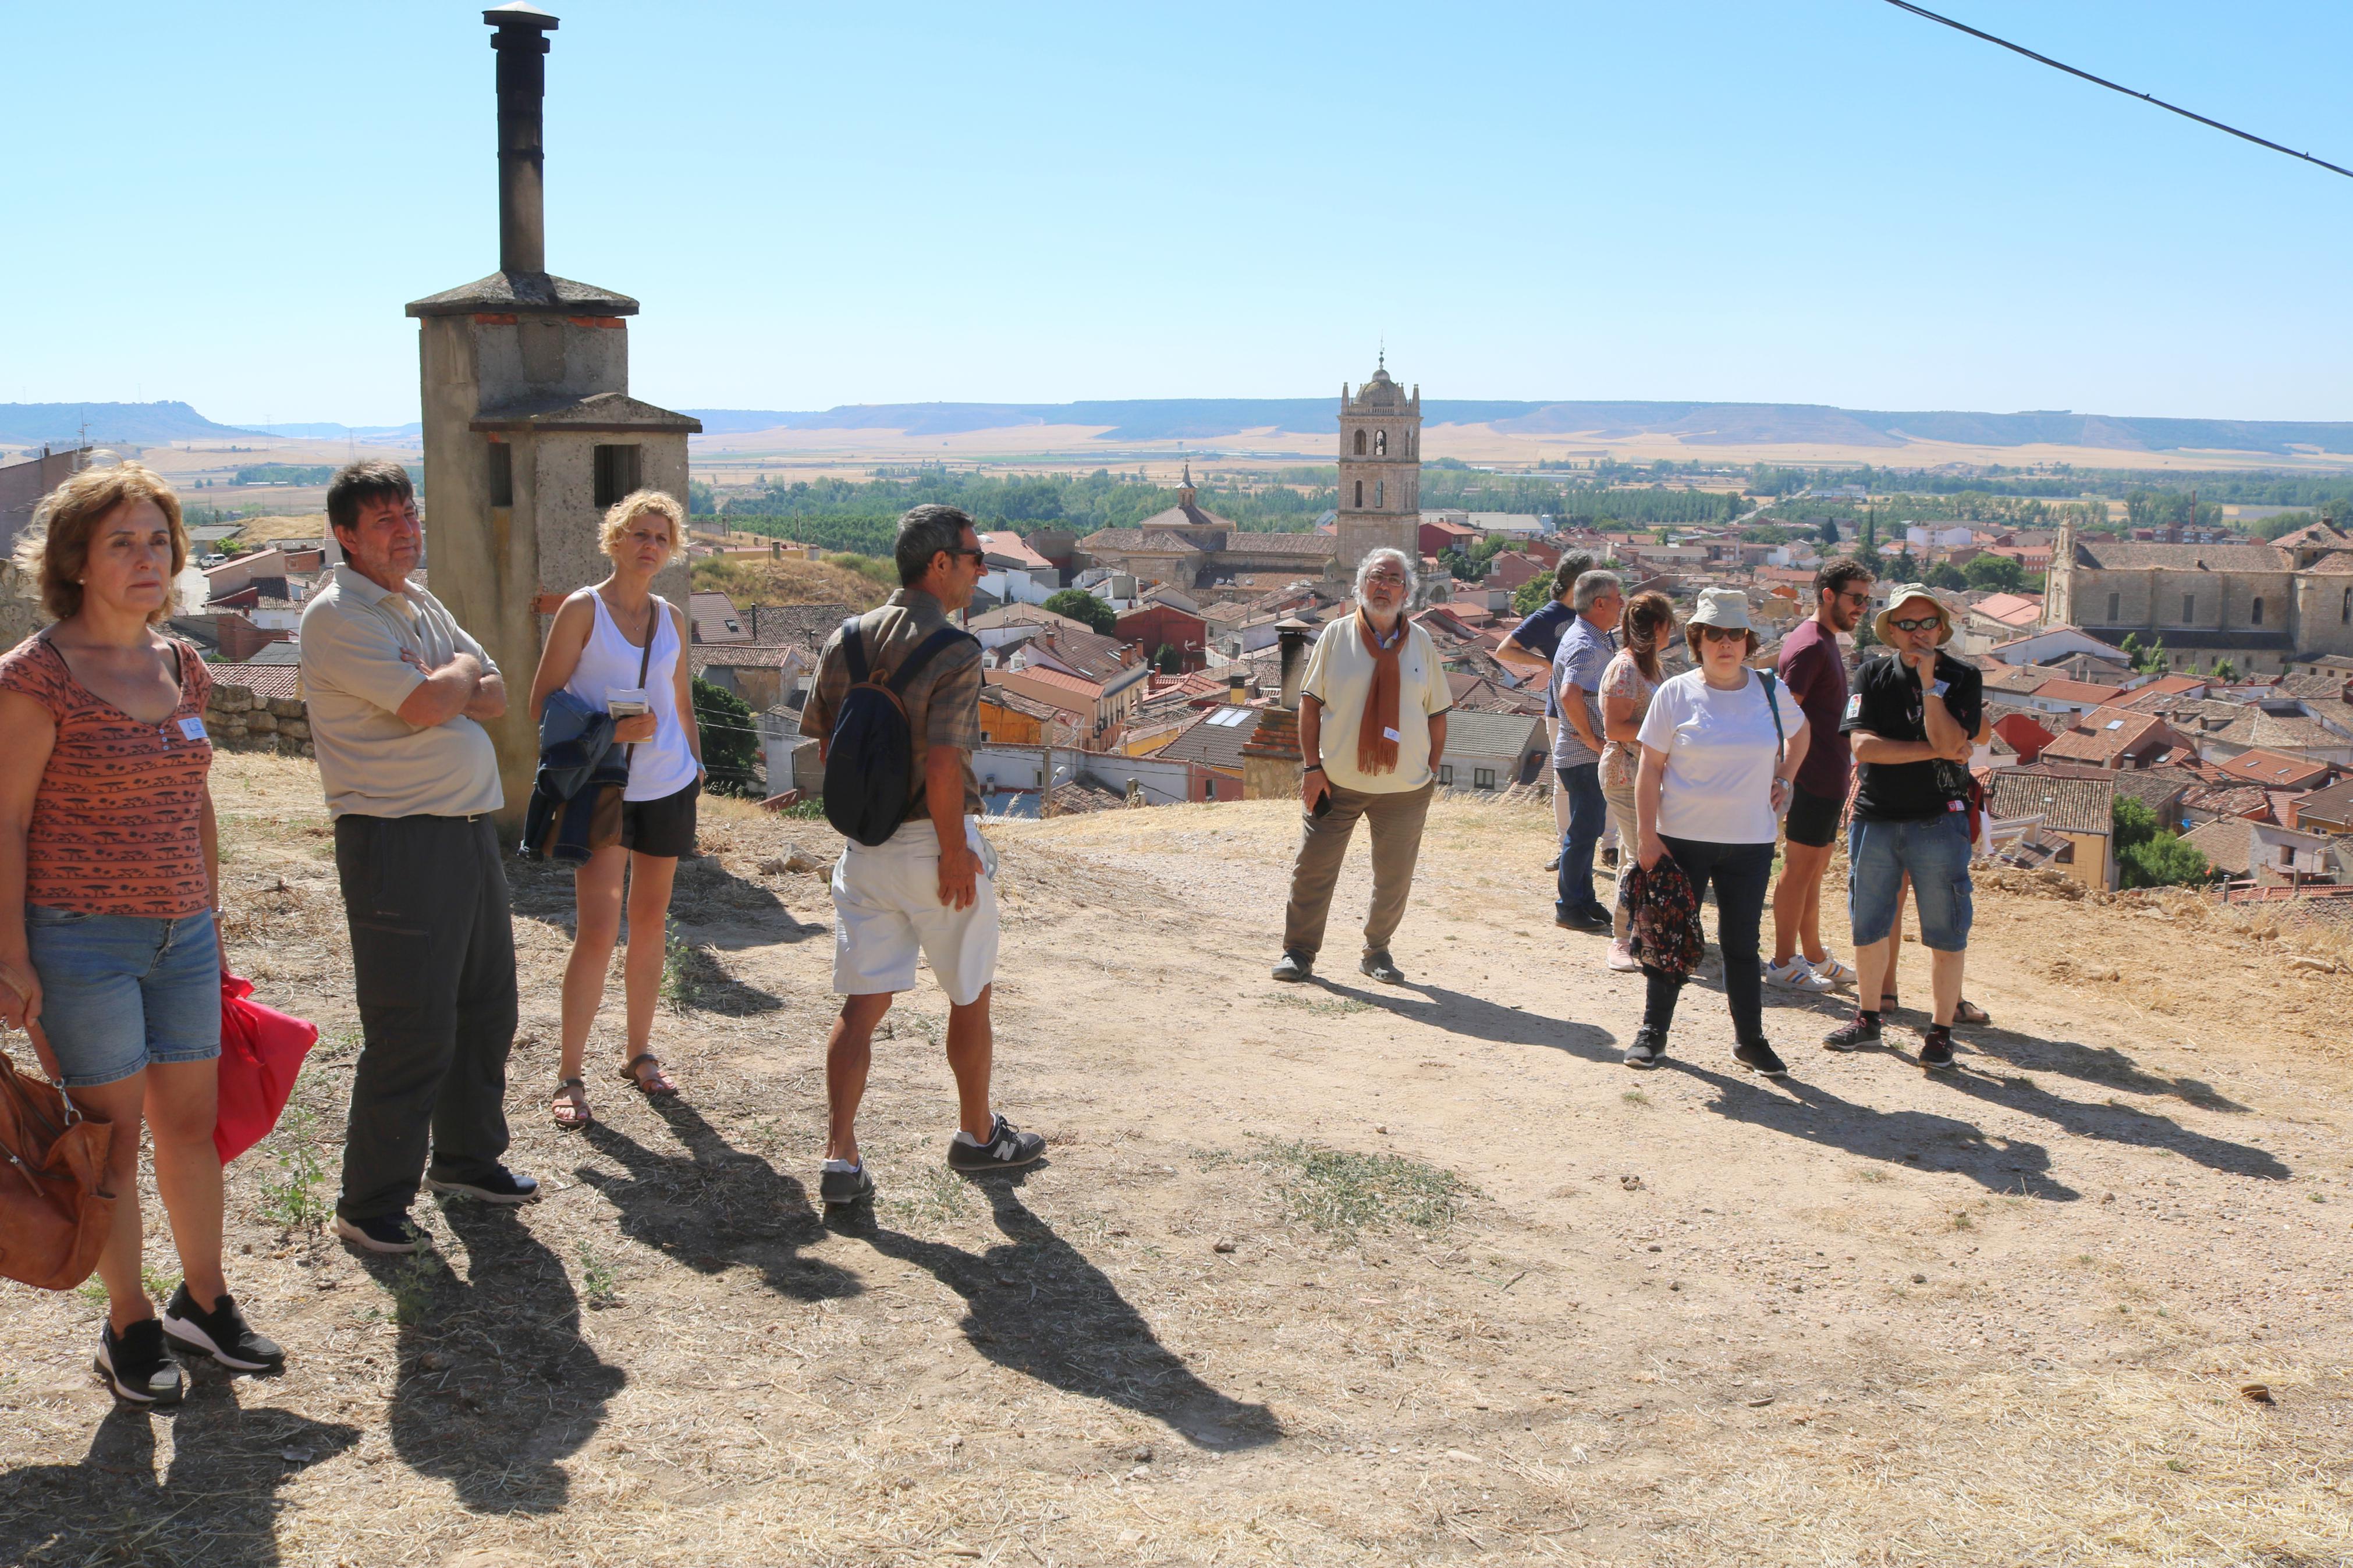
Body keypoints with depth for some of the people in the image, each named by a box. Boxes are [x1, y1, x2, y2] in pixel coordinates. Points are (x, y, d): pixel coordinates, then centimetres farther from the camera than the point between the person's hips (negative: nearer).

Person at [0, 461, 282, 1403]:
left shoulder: (182, 667, 8)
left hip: (181, 936, 6)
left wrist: (211, 918, 17)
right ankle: (129, 1327, 21)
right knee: (112, 1139, 4)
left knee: (194, 1123, 13)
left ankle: (203, 1303, 30)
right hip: (81, 942, -6)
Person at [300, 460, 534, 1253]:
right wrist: (461, 673, -1)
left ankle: (467, 1157, 35)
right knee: (409, 1032, -4)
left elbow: (494, 695, 11)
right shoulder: (338, 616, -12)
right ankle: (371, 1206, 8)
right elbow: (430, 705, -23)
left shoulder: (421, 605, 16)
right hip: (398, 842, -9)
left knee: (486, 1008, 18)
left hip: (471, 831, 9)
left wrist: (444, 690, -9)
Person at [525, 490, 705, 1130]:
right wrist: (608, 731, -19)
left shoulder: (671, 618, 10)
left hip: (669, 787, 5)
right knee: (597, 929, -10)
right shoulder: (583, 609, -5)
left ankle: (639, 1052, 24)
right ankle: (569, 1076, -2)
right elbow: (543, 703, -7)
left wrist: (696, 767, 13)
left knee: (651, 921, 11)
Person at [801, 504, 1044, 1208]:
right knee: (970, 997, 14)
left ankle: (840, 1156, -1)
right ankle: (977, 1136, 29)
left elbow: (827, 747, 11)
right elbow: (942, 765, -23)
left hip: (865, 846, 5)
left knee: (862, 1003, 7)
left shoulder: (845, 642, 6)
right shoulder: (953, 651, -15)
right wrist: (955, 852, -15)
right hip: (934, 842, -5)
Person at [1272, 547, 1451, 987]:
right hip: (1337, 781, -2)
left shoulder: (1421, 644, 4)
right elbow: (1310, 702, -2)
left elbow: (1437, 714, 8)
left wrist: (1431, 772, 3)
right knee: (1313, 868, 1)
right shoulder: (1336, 636, -2)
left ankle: (1377, 953, 27)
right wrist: (1313, 766, -8)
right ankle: (1298, 952, 15)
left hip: (1405, 787, 2)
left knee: (1394, 877, 10)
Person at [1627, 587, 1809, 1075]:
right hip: (1682, 838, -2)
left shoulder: (1771, 692, 2)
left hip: (1751, 842, 2)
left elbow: (1799, 734, 24)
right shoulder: (1676, 694, -5)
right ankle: (1653, 1032, 18)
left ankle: (1750, 1040, 19)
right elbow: (1650, 769, -4)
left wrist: (1783, 780, 9)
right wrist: (1647, 837, -9)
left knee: (1742, 943, 8)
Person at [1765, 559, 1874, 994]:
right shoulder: (1811, 645, -15)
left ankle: (1814, 956, 25)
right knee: (1801, 867, -3)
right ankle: (1783, 962, 4)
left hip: (1827, 776, 10)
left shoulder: (1824, 642, 17)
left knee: (1814, 867, 16)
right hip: (1816, 776, -10)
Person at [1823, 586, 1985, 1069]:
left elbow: (1949, 742, -16)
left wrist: (1929, 682, -16)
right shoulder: (1873, 675, 4)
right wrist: (1931, 750, -12)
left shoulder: (1962, 679, 0)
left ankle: (1941, 1030, 10)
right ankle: (1868, 1018, 26)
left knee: (1946, 932, 0)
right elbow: (1863, 745, -9)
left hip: (1938, 820, -2)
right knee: (1869, 925, 11)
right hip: (1875, 817, 2)